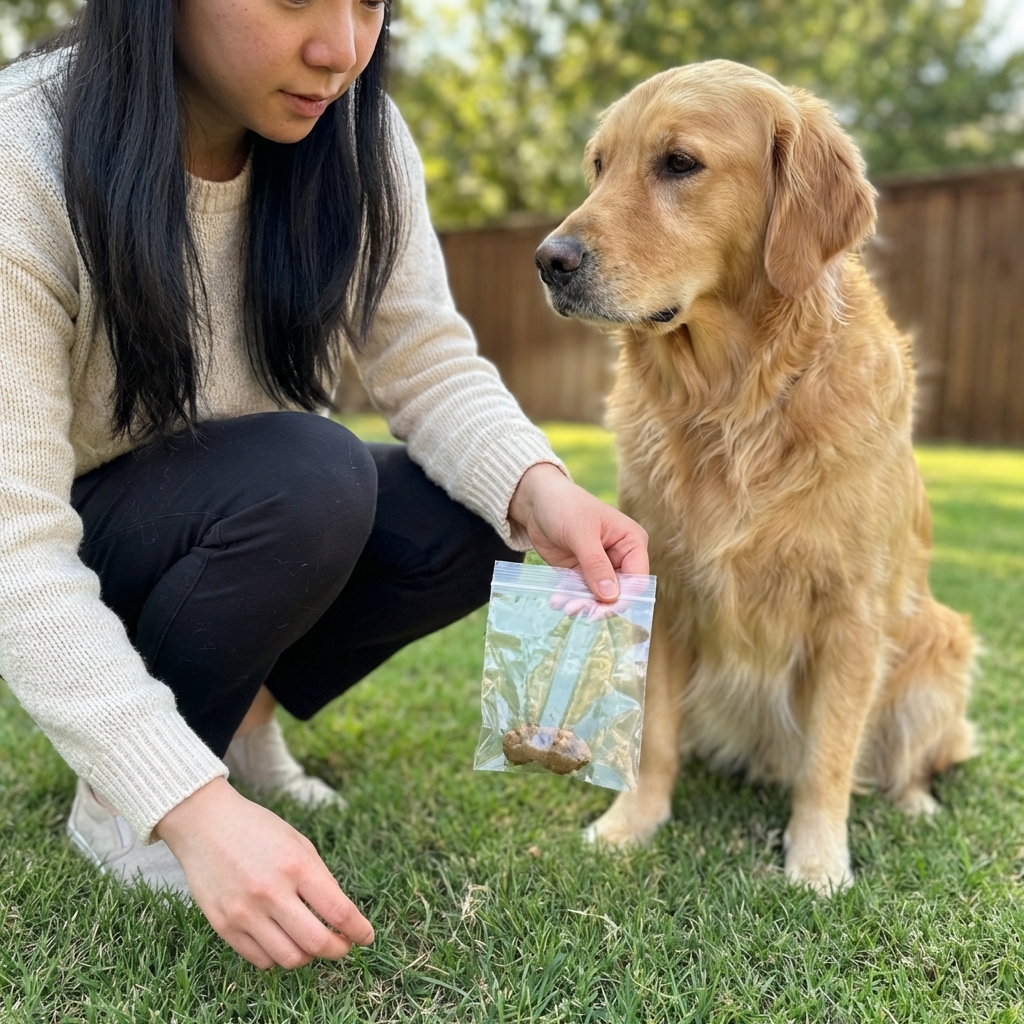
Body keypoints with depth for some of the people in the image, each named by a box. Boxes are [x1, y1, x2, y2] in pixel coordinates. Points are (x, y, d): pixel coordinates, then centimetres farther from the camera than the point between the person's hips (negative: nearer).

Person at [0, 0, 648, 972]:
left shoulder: (353, 136, -13)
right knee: (305, 472, -33)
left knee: (481, 518, -19)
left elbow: (428, 362, -13)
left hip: (259, 523, 5)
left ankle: (243, 712, 5)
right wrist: (194, 806, -41)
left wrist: (536, 488, -35)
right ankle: (110, 800, -9)